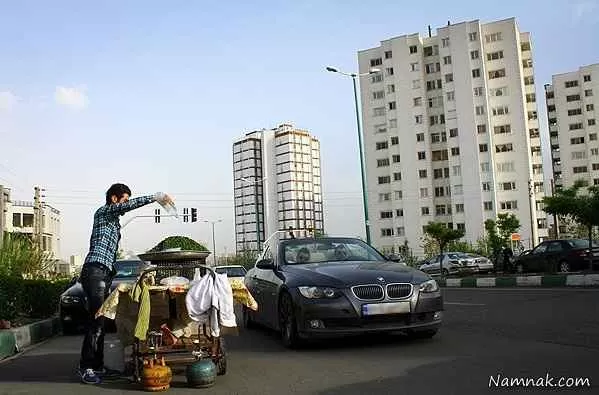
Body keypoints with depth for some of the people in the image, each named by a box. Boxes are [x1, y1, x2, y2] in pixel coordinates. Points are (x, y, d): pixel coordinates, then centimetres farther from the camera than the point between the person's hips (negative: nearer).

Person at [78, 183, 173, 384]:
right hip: (95, 271, -9)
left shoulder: (114, 222, 26)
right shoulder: (102, 212, 0)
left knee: (100, 322, 8)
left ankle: (97, 366, 11)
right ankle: (86, 368, -10)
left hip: (104, 273, 10)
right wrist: (156, 197, -16)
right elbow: (130, 206, -17)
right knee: (95, 321, -12)